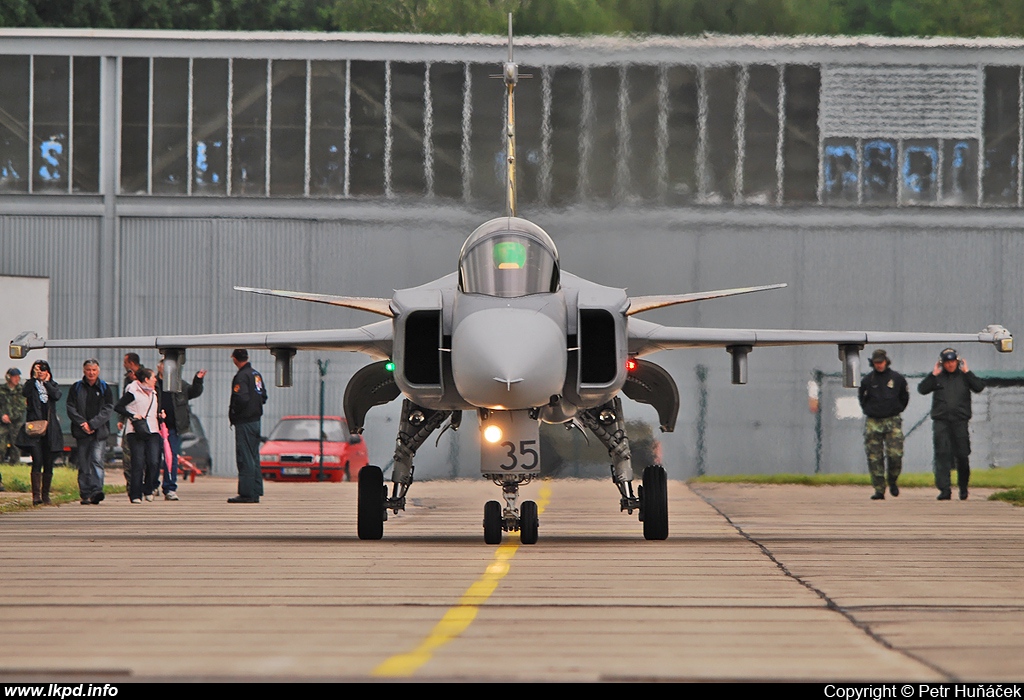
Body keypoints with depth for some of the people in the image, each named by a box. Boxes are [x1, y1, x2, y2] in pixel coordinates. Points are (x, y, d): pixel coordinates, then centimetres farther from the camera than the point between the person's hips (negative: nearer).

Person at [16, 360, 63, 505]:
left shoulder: (52, 385, 14)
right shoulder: (31, 384, 7)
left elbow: (57, 395, -7)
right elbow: (25, 393, -15)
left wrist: (46, 382, 0)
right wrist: (35, 378, -10)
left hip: (50, 429, 3)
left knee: (48, 464, 4)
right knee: (37, 461, -15)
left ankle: (45, 495, 13)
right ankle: (36, 495, -18)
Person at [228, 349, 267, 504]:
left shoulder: (241, 376, -15)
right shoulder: (256, 374, 13)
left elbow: (242, 398, -26)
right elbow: (263, 396, 19)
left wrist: (233, 412, -10)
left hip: (244, 423, -9)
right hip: (256, 420, 9)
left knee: (245, 459, -8)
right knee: (254, 459, 13)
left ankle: (246, 494, -9)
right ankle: (255, 493, 15)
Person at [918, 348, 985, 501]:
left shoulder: (964, 377, 10)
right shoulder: (938, 378, 11)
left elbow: (979, 387, -4)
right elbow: (922, 389, 1)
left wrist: (967, 372, -4)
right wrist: (933, 375, -4)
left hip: (960, 421, 0)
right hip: (941, 421, 0)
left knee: (962, 456, 2)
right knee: (942, 455, -10)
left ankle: (963, 488, 19)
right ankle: (944, 489, -13)